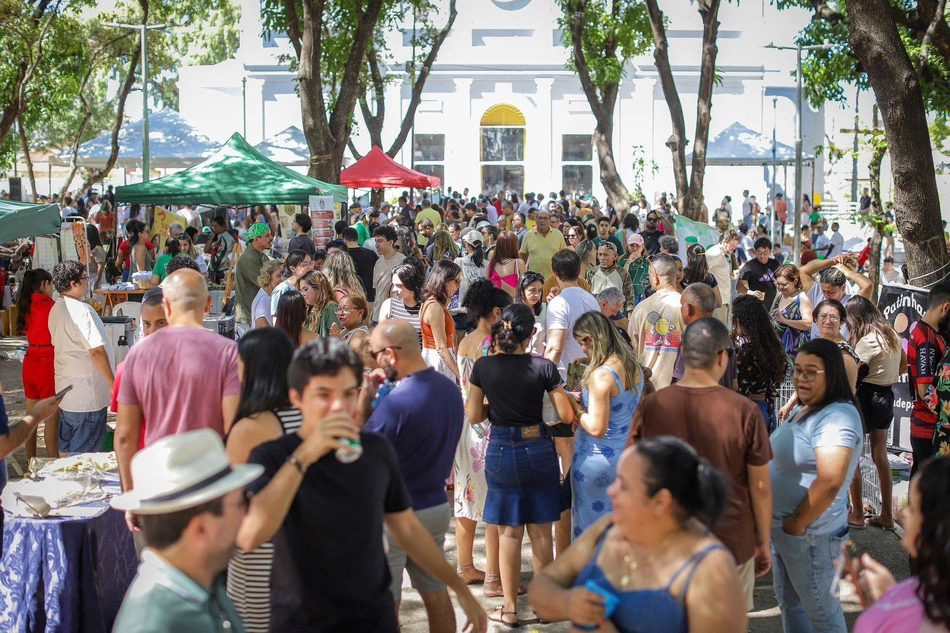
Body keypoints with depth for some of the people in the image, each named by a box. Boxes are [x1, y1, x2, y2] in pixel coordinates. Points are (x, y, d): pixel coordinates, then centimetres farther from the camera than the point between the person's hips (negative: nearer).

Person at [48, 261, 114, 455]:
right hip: (88, 395, -9)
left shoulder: (56, 309, 9)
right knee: (84, 455, -2)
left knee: (65, 449, 17)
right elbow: (96, 350, -23)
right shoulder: (81, 310, -21)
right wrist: (112, 383, -15)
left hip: (64, 391, 9)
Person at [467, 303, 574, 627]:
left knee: (509, 533, 9)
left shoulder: (483, 366, -6)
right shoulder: (543, 367, -10)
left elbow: (473, 415, 0)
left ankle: (510, 608, 15)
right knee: (541, 531, 10)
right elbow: (565, 415, -7)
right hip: (538, 449, 0)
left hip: (501, 451, 0)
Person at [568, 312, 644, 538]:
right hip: (628, 453, 8)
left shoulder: (601, 375, -22)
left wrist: (575, 407, -7)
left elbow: (596, 428, -23)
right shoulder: (633, 366, 3)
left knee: (591, 522, 6)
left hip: (599, 459, -8)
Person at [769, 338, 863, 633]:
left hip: (810, 535, -9)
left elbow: (830, 481, -31)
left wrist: (798, 524, -20)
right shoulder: (804, 409, 9)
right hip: (781, 528, 10)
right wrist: (783, 522, 12)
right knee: (789, 602, 22)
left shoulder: (837, 417, -22)